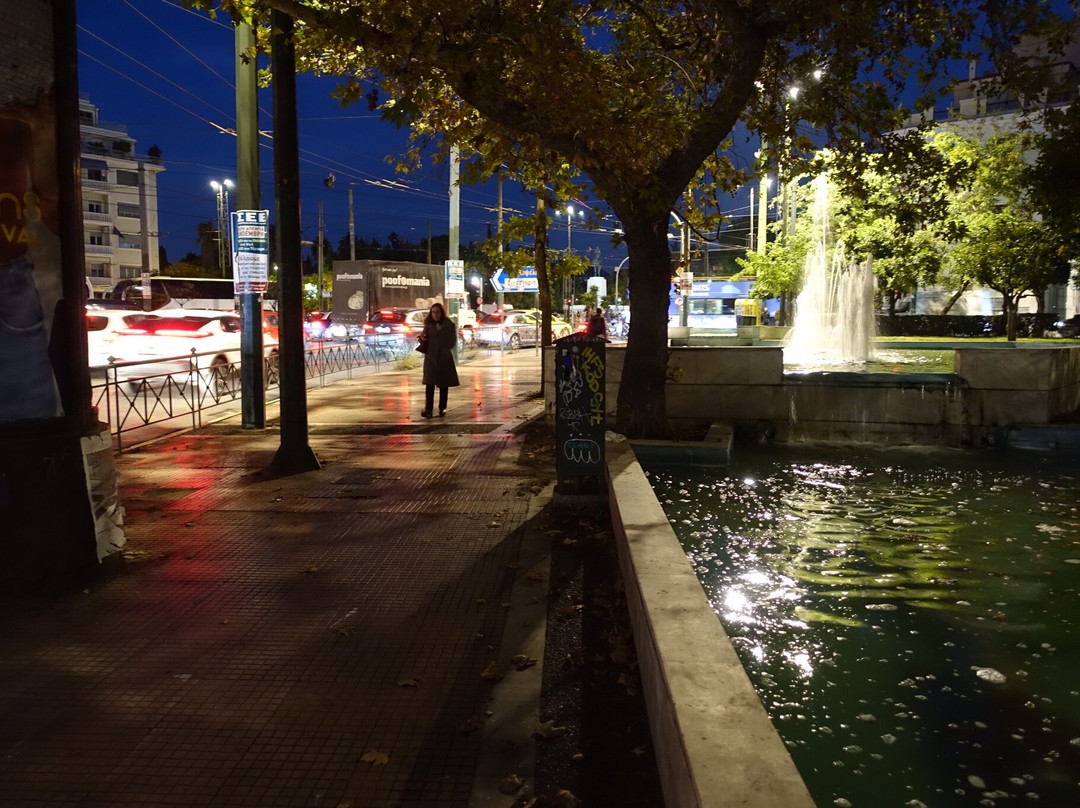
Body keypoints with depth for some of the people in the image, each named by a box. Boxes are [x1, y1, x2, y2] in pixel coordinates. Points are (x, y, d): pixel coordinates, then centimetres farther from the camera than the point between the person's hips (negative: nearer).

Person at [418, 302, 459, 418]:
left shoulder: (449, 325, 0)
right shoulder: (429, 325, 7)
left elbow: (452, 341, -2)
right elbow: (423, 338, 12)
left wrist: (443, 350, -11)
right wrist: (422, 338, -10)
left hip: (444, 358, -1)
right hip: (430, 357, 1)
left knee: (444, 384, 5)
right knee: (429, 384, -8)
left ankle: (442, 408, 13)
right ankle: (428, 409, -10)